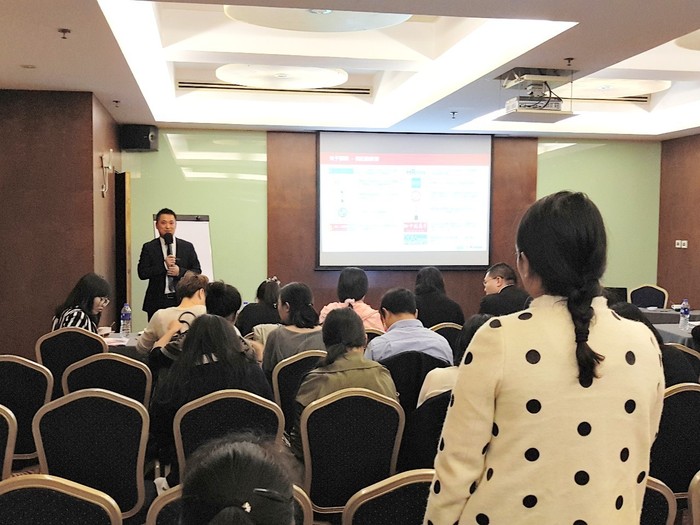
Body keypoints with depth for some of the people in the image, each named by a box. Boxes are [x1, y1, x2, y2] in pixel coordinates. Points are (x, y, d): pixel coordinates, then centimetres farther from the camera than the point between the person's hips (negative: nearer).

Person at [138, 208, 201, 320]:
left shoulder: (187, 247, 10)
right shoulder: (149, 247, 6)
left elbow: (197, 271, 8)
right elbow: (142, 273, -2)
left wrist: (180, 271, -9)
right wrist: (164, 265, -12)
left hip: (182, 301, 1)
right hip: (157, 301, -1)